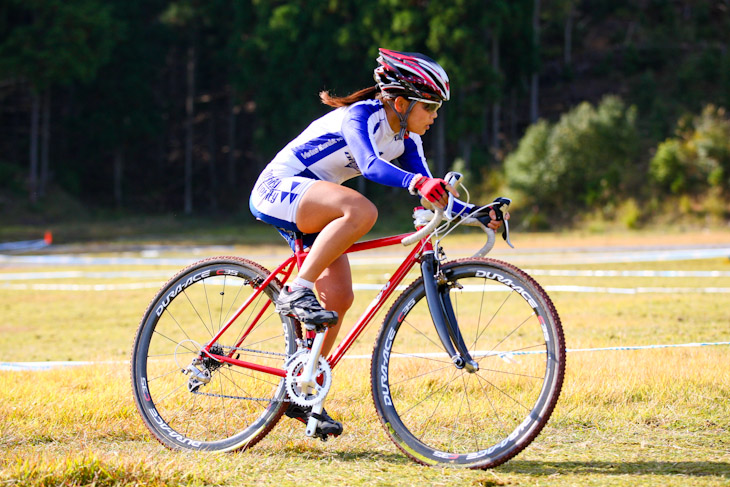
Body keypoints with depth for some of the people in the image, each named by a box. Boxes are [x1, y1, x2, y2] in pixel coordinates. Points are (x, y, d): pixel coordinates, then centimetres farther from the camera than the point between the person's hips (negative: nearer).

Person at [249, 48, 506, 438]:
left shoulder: (405, 137, 4)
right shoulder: (360, 117, -21)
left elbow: (430, 192, 2)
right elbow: (370, 165, -40)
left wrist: (475, 214, -13)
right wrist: (418, 183, -57)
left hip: (309, 207, 9)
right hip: (278, 188, -9)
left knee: (339, 298, -3)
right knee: (361, 211, -34)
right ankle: (295, 291, -27)